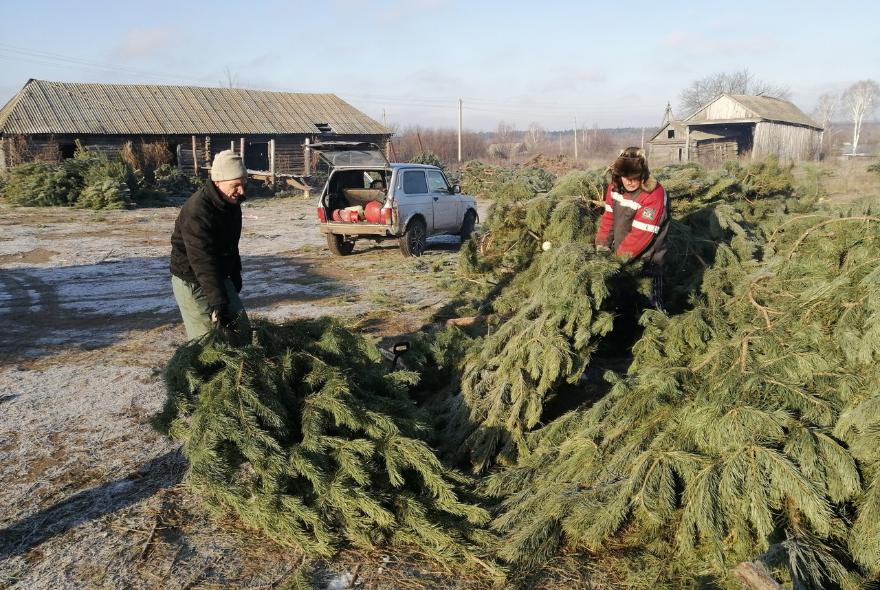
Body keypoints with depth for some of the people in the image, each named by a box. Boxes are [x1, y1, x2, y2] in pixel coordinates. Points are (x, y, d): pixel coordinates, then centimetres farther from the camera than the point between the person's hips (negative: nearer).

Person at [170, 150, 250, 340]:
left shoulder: (231, 203, 0)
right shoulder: (197, 211, -29)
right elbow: (202, 261, -36)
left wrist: (235, 274, 22)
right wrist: (218, 303, -40)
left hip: (219, 277, 9)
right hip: (192, 283, -9)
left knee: (241, 329, 10)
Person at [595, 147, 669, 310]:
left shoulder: (654, 195, -25)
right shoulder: (615, 187, -3)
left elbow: (640, 234, -26)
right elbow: (608, 217, 4)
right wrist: (602, 247, -3)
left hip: (645, 262, -6)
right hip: (618, 256, 7)